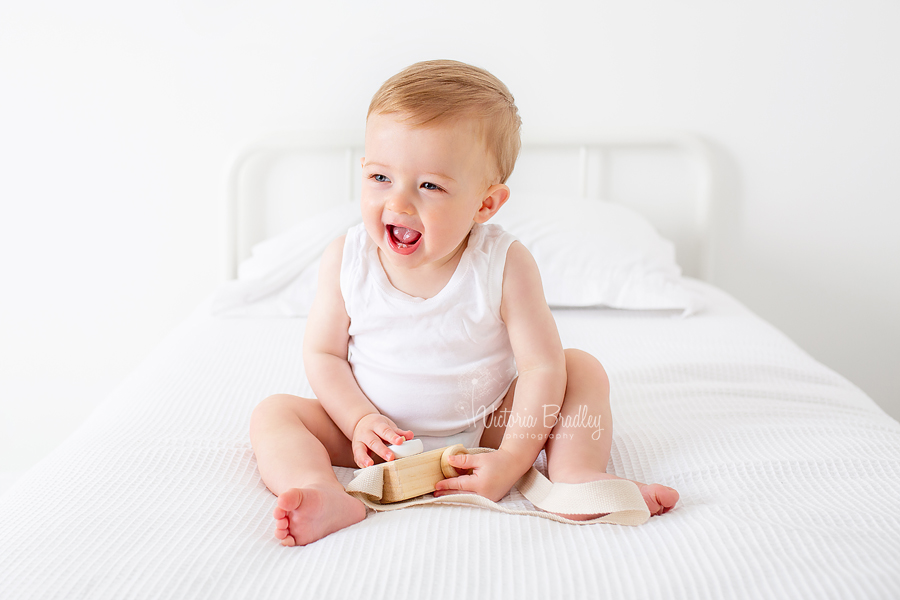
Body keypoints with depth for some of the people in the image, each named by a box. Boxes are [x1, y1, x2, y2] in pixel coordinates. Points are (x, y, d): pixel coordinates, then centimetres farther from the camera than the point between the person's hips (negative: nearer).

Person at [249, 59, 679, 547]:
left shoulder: (503, 264, -19)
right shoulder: (346, 260, -13)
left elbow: (542, 365, -18)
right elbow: (323, 354, -5)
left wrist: (512, 460, -25)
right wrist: (360, 421, -19)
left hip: (485, 427, -1)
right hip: (383, 437, 1)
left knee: (582, 368, -13)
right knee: (273, 412, -17)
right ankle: (325, 497, -38)